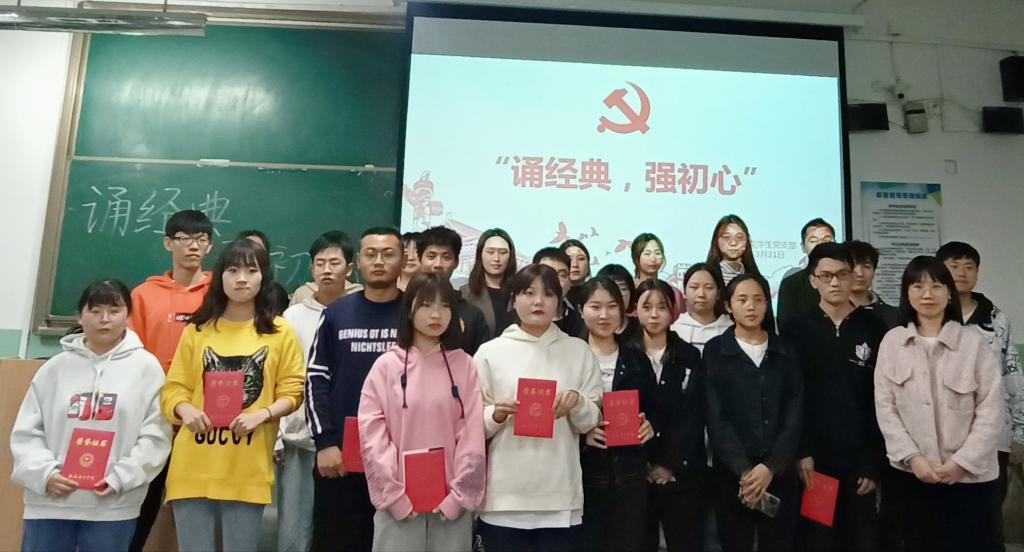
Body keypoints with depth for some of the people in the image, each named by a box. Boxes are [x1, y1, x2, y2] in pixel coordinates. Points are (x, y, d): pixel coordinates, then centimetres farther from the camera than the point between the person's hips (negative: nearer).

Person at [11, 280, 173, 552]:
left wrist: (120, 478, -13)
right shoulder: (56, 366, 7)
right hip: (48, 503, 2)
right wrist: (44, 474, -7)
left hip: (113, 508, -2)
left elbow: (155, 435, -4)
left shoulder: (146, 366, 0)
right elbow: (26, 433, 7)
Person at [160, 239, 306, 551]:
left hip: (248, 470, -1)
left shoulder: (280, 332, 3)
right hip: (193, 468, 2)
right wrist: (185, 409, -14)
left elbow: (292, 391, 2)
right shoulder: (197, 329, 8)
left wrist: (262, 415, -15)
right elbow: (174, 387, 8)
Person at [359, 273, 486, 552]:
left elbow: (473, 434, -1)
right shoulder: (386, 366, -1)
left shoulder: (464, 365, 2)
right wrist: (395, 496, -9)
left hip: (452, 503, 1)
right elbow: (372, 434, -4)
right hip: (399, 504, 0)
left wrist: (459, 496, -6)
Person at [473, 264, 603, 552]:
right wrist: (497, 415, -15)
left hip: (561, 498, 1)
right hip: (505, 498, -1)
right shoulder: (490, 352, 1)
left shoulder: (579, 350, 6)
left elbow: (592, 422, 9)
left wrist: (577, 402, -11)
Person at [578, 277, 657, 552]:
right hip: (583, 477, -3)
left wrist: (651, 426, -6)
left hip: (630, 478, 3)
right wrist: (581, 434, -21)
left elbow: (657, 411, 14)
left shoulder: (637, 360, 9)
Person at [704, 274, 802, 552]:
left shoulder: (785, 353, 8)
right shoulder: (714, 351, 1)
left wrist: (770, 467, -11)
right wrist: (744, 470, -15)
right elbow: (716, 418, -6)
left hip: (780, 473, 2)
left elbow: (794, 417, 1)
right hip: (732, 474, -2)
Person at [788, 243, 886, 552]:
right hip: (814, 461, -1)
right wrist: (801, 453, -11)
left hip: (860, 461, 1)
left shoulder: (874, 329, 4)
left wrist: (874, 462, -3)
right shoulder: (799, 330, 2)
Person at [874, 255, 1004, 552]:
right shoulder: (891, 341, 0)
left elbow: (991, 410, -6)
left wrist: (961, 462, -12)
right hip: (911, 473, 2)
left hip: (970, 475, -1)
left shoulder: (974, 343, -4)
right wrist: (912, 457, -9)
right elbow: (885, 407, -1)